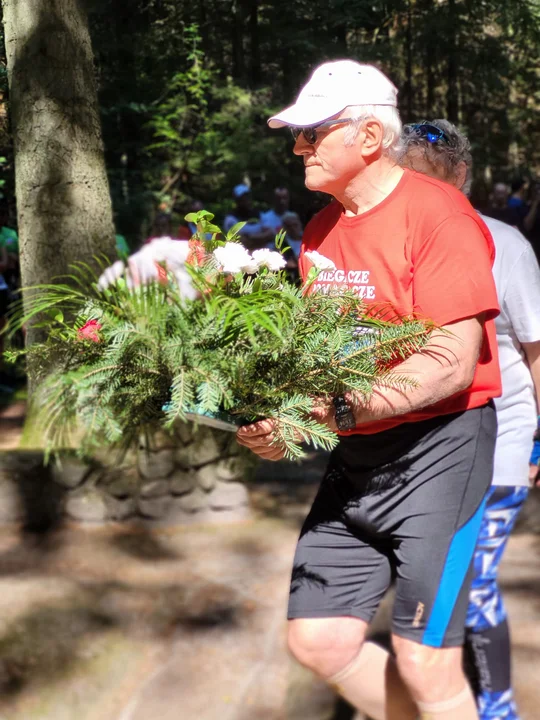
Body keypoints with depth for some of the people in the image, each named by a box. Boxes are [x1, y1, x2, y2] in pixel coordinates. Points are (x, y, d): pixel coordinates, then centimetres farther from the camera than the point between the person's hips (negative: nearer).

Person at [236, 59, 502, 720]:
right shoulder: (320, 231, 11)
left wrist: (334, 412, -28)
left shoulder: (435, 213, -13)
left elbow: (452, 363, -20)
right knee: (317, 641, 5)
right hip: (356, 461, 8)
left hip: (437, 448, -7)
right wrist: (273, 415, -4)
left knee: (424, 660, -6)